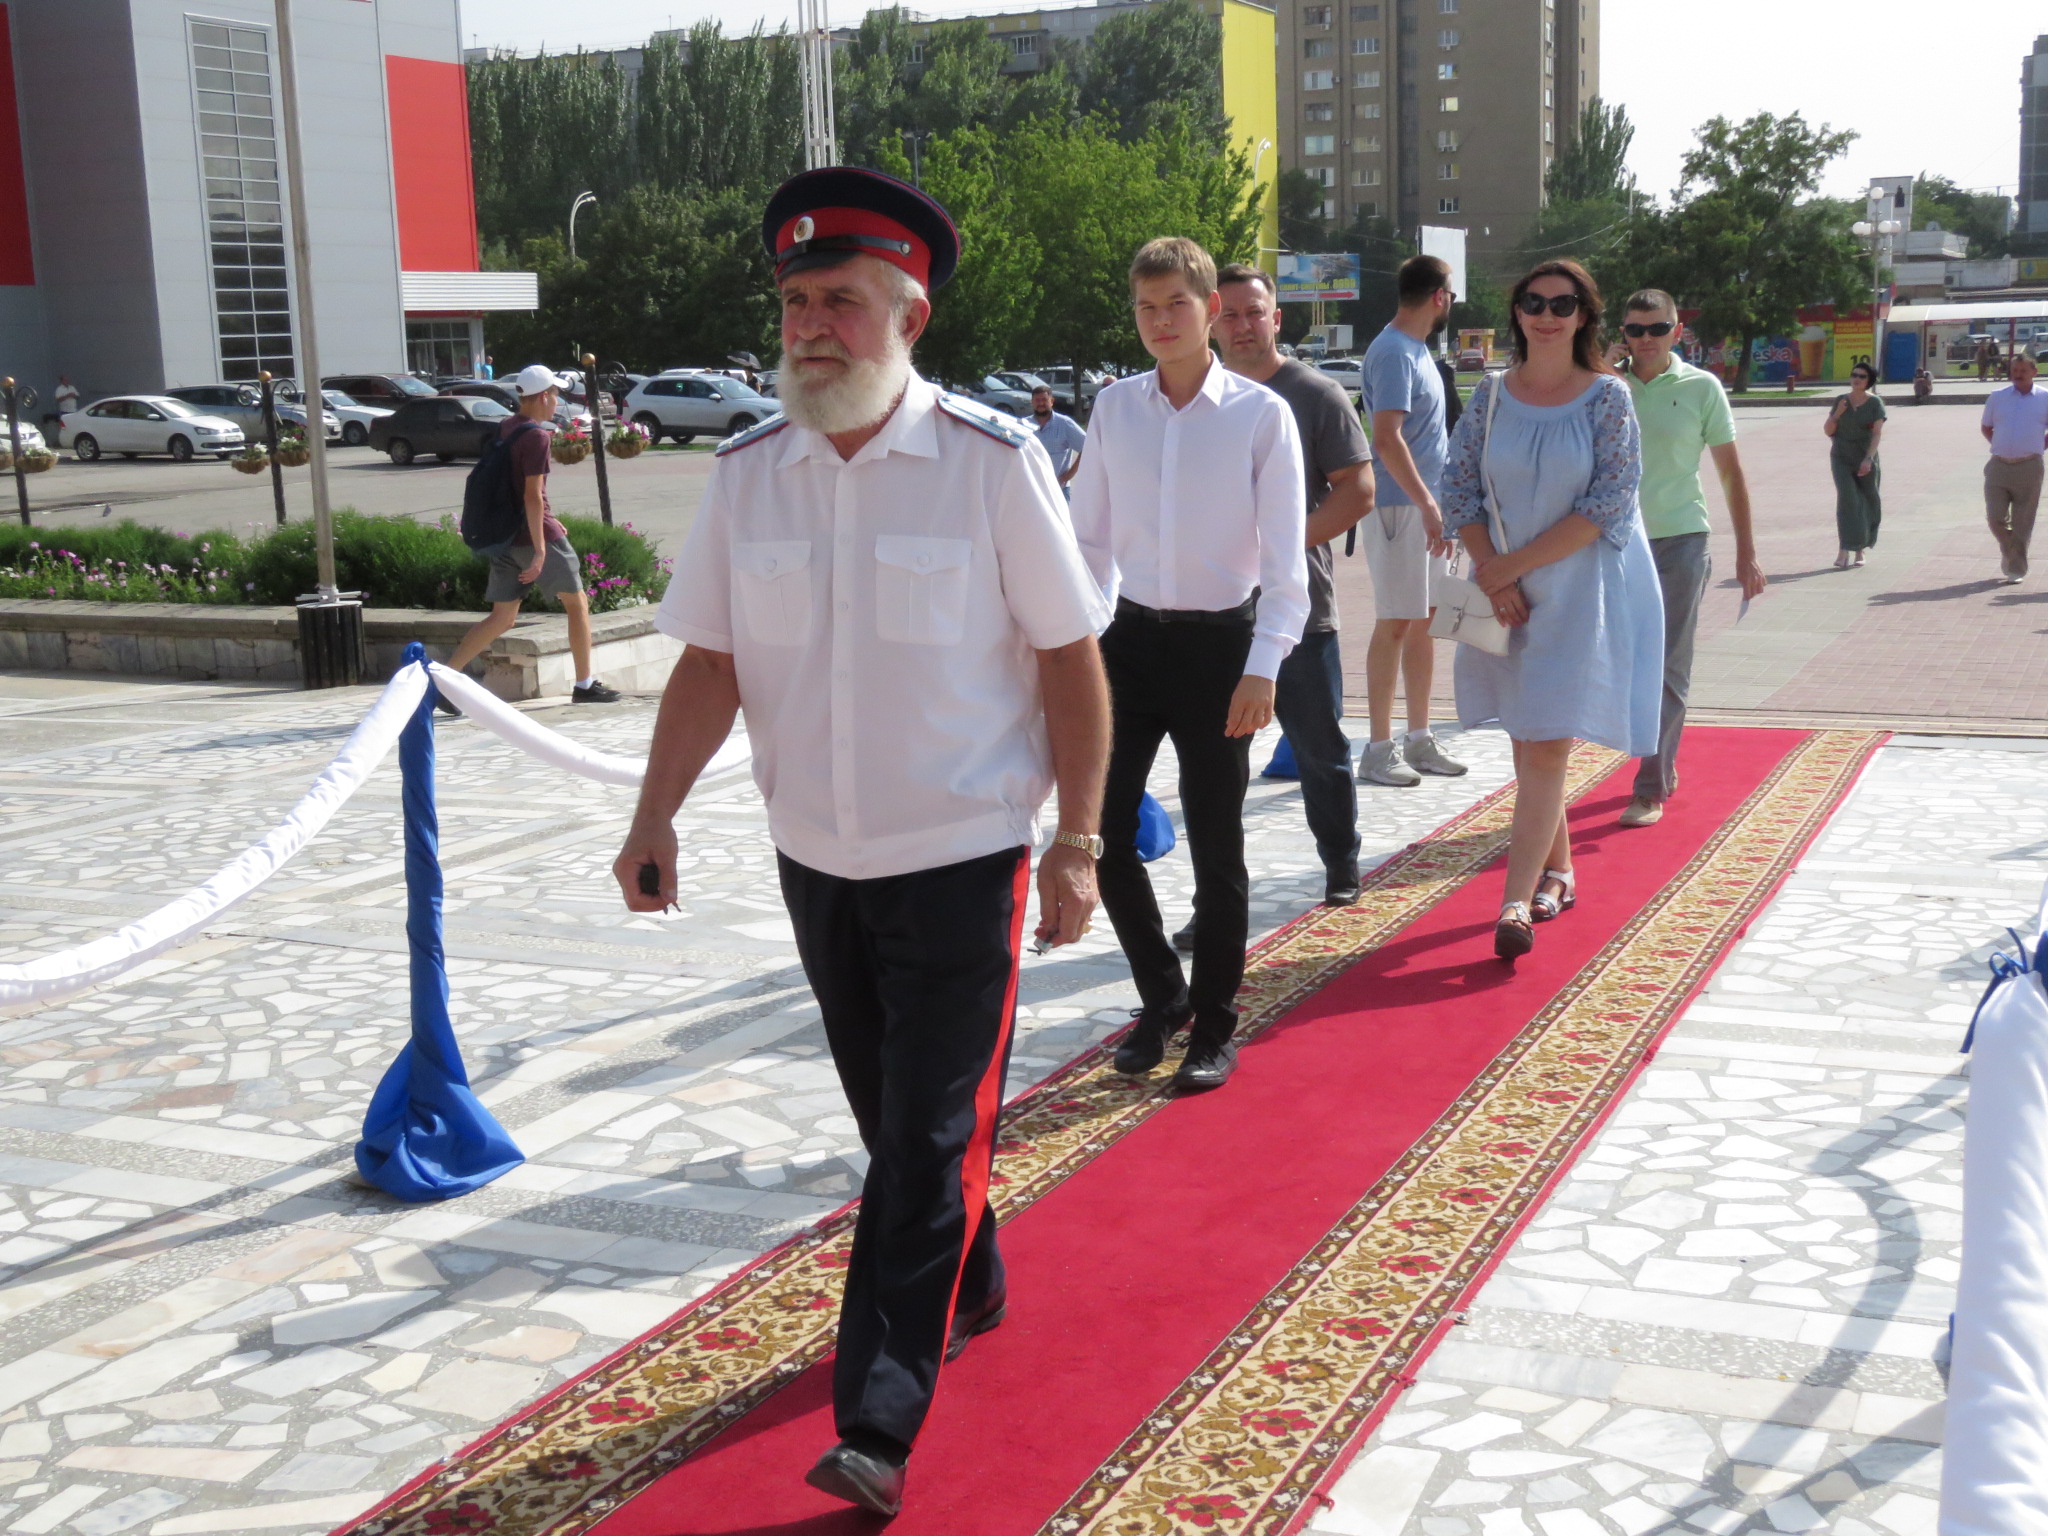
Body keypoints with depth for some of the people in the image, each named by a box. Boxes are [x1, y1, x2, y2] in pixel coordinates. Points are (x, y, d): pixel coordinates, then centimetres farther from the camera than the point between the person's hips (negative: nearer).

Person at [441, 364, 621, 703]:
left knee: (502, 618, 9)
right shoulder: (536, 436, -14)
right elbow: (532, 496, -20)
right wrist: (540, 550, -21)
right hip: (536, 534, -8)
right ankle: (585, 685, 13)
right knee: (577, 603, 8)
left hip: (504, 536, 8)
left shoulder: (503, 429, 12)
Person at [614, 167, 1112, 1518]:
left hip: (961, 860, -4)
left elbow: (1071, 659, -8)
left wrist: (1078, 843, -9)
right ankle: (968, 1289, 42)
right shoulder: (747, 473, 0)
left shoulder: (993, 460, -12)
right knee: (891, 1116, 18)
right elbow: (712, 663, 4)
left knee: (930, 1132, -3)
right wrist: (656, 819, -5)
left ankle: (880, 1422, 2)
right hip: (818, 859, 5)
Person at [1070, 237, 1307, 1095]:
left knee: (1216, 847, 4)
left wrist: (1263, 667, -17)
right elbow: (1089, 540, 9)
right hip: (1130, 639, 4)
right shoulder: (1114, 408, 3)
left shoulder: (1259, 414, -8)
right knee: (1104, 833, 5)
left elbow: (1285, 557, -9)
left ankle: (1212, 1030, 23)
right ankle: (1162, 998, 28)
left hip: (1219, 645, -3)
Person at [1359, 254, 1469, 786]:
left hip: (1424, 504, 9)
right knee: (1395, 623, -5)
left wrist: (1433, 503, 19)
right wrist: (1428, 504, -26)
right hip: (1400, 505, -9)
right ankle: (1379, 750, 2)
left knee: (1424, 620, 12)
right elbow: (1387, 439, -23)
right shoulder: (1394, 353, -15)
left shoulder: (1416, 349, 15)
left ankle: (1419, 740, 20)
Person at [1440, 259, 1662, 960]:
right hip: (1508, 586, 4)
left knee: (1547, 742, -9)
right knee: (1527, 737, 11)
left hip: (1582, 586, -4)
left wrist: (1515, 564, -13)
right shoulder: (1491, 395, 4)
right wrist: (1493, 573, -9)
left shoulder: (1607, 397, -6)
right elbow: (1458, 489, 4)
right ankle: (1557, 869, 29)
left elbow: (1611, 504, -12)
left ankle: (1516, 902, -12)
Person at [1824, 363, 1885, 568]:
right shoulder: (1840, 401, 5)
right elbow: (1828, 431, 8)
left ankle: (1860, 551, 22)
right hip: (1841, 459, 0)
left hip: (1865, 460, 0)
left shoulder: (1875, 403, -2)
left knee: (1867, 501, 7)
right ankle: (1845, 551, -21)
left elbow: (1877, 433, -10)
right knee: (1847, 498, -15)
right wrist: (1837, 414, -10)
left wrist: (1868, 459, -22)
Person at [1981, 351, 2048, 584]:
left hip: (2028, 468, -2)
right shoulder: (1998, 397, 7)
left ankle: (2016, 569, 11)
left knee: (2022, 523, 2)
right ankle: (2010, 553, 25)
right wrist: (1999, 444, 8)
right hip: (1998, 467, 2)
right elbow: (1985, 427, 17)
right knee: (1995, 517, -1)